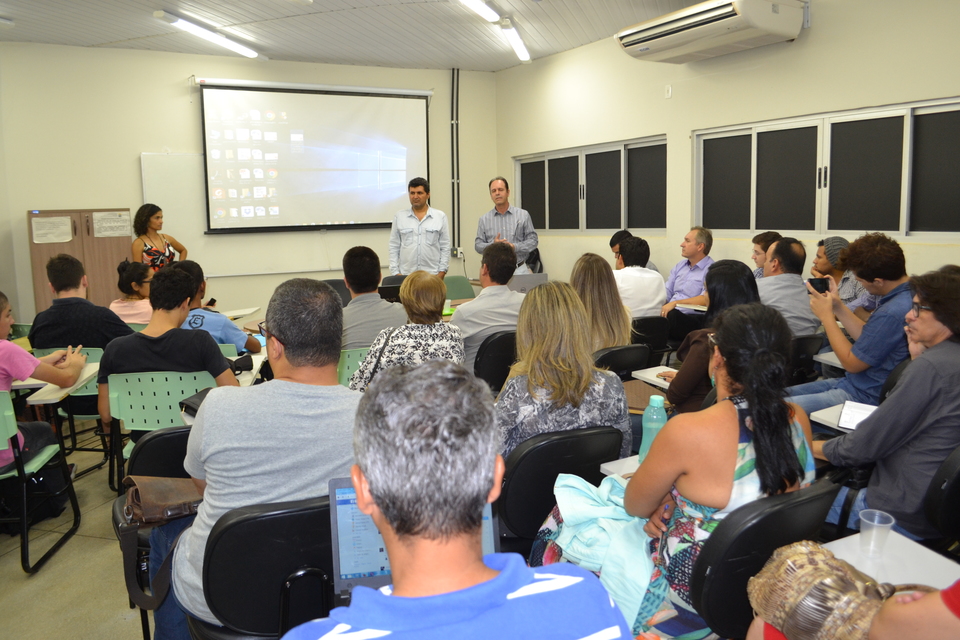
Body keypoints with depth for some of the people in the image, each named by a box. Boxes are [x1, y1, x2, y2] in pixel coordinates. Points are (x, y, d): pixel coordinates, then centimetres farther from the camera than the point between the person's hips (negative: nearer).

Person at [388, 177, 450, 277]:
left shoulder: (440, 217, 8)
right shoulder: (399, 217, 9)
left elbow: (445, 247, 7)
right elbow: (394, 247, 8)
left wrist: (441, 272, -1)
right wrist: (396, 273, 0)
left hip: (432, 276, 0)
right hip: (405, 275, 0)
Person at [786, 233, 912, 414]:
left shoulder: (892, 313, -28)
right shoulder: (906, 295, 4)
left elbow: (852, 363, -17)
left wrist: (826, 316, -9)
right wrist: (838, 308, 7)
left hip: (864, 397, -11)